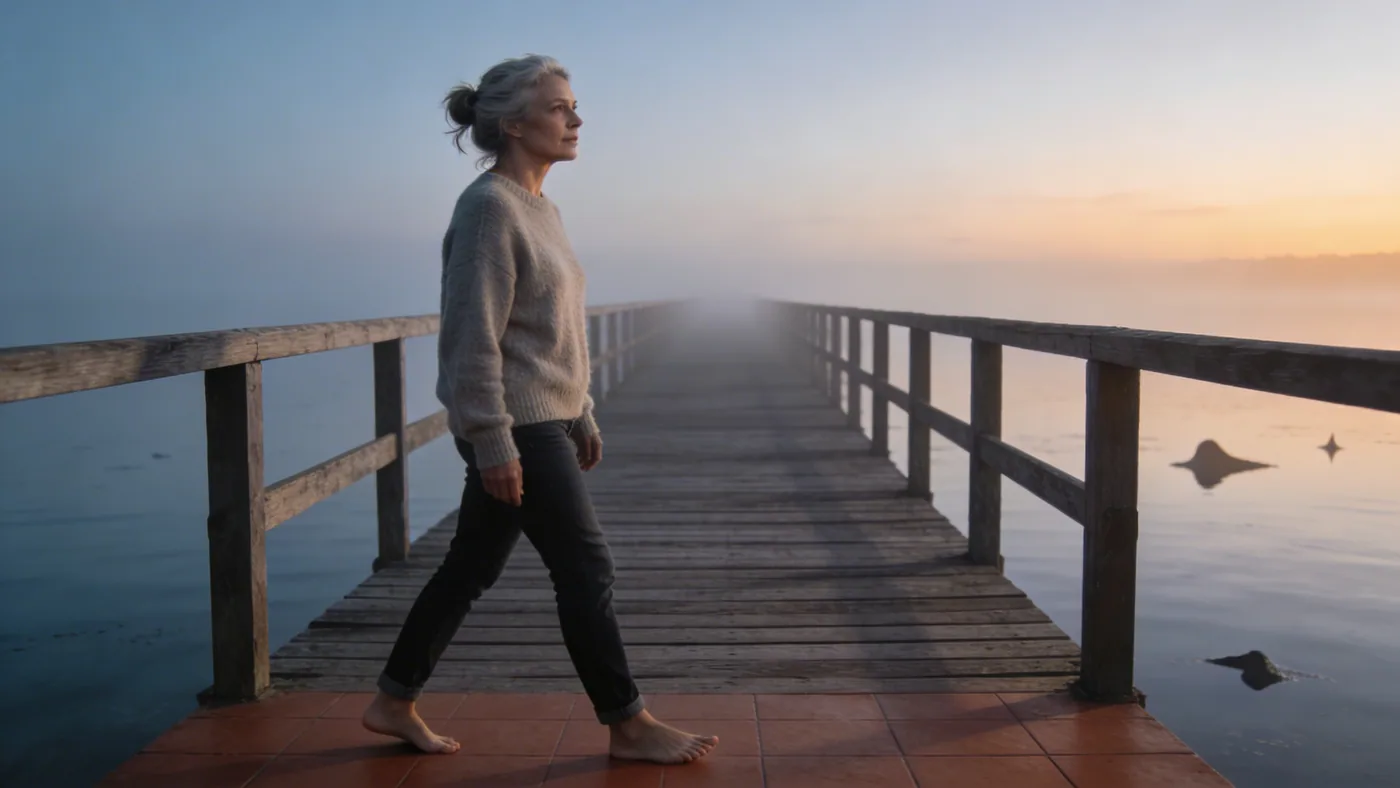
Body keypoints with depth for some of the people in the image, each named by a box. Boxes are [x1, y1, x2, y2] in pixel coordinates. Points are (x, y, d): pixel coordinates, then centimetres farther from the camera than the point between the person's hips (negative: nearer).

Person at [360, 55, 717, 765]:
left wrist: (582, 416, 20)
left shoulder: (537, 207, 14)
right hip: (514, 429, -9)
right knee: (586, 567, -2)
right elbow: (473, 338, -19)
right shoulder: (489, 206, -14)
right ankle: (628, 726, 12)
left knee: (470, 567, 14)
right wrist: (494, 443, -21)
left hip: (543, 422, 9)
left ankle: (393, 703, 27)